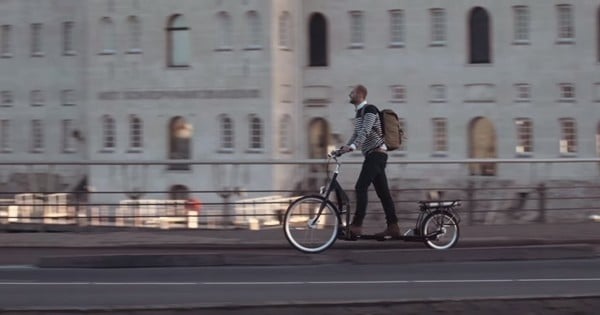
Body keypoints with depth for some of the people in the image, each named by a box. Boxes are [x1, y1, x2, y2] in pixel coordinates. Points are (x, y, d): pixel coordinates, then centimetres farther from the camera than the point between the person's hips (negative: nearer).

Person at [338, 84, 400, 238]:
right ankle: (393, 227, 6)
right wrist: (344, 147, 13)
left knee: (361, 188, -16)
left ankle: (356, 225, -19)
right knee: (383, 191, 7)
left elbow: (365, 132, -25)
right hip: (373, 155, 10)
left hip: (376, 153, -10)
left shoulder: (369, 110, -11)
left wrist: (352, 147, -36)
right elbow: (357, 133, 23)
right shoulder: (359, 112, 19)